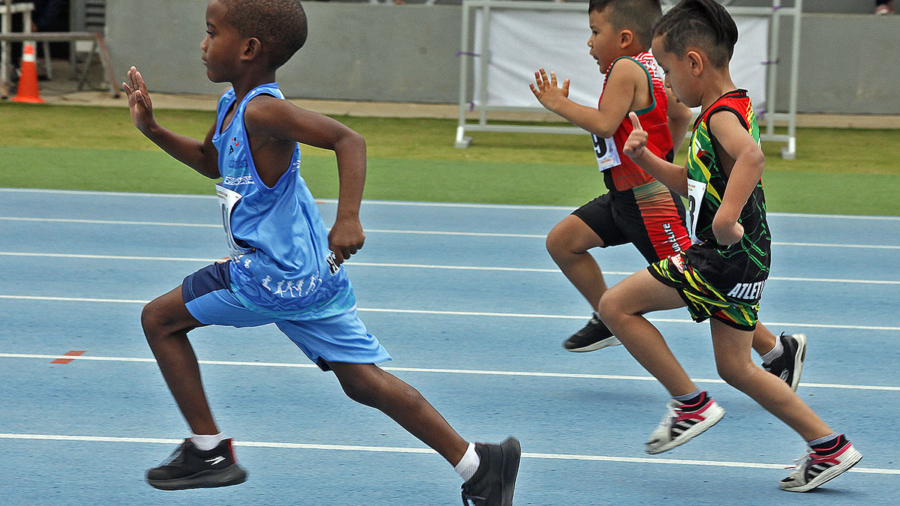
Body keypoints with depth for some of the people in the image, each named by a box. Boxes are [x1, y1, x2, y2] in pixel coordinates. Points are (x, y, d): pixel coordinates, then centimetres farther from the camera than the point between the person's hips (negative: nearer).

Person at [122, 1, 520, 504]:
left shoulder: (261, 110, -19)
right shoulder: (231, 106, 12)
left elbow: (347, 139, -29)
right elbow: (211, 162, 32)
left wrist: (348, 218, -40)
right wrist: (153, 130, 21)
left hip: (273, 275, -9)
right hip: (306, 273, 9)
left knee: (160, 318, 6)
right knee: (364, 382, 8)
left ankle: (209, 452, 10)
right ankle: (479, 464, 2)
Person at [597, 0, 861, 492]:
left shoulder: (722, 114, -17)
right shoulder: (730, 109, 16)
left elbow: (751, 156, -39)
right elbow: (694, 182, 26)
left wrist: (725, 220, -40)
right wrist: (646, 159, 14)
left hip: (724, 257, -10)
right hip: (739, 261, 10)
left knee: (616, 306, -4)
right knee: (735, 368, 16)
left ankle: (691, 404, 1)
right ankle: (829, 447, 18)